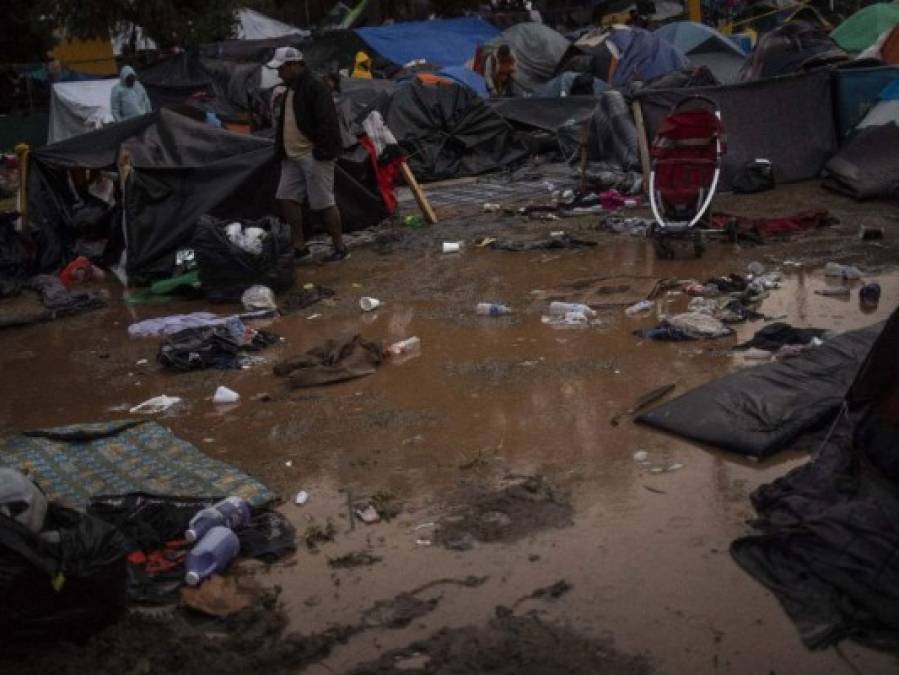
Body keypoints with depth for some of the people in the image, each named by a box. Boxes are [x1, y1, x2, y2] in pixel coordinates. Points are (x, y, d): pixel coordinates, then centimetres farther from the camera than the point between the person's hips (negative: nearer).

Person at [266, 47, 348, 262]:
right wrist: (281, 150, 21)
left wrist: (322, 151, -23)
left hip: (314, 156, -10)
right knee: (287, 198, 6)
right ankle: (299, 246, 14)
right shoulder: (291, 89, 17)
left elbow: (327, 123, -20)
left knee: (324, 203, -5)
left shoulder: (315, 87, -14)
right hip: (293, 156, 10)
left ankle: (340, 248, 5)